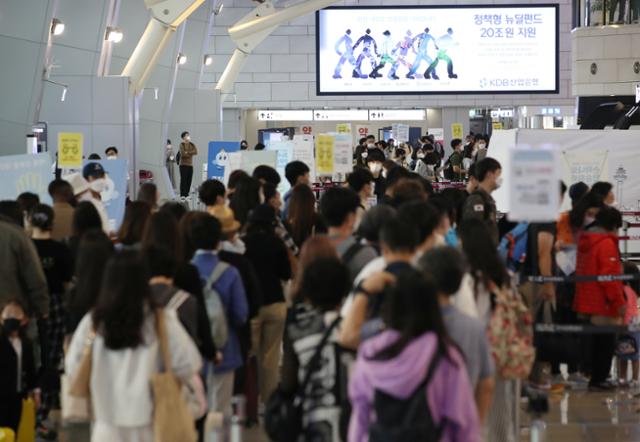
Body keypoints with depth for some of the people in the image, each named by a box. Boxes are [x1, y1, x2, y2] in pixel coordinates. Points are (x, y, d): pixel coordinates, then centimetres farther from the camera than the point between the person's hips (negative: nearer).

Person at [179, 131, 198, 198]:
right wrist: (191, 154, -5)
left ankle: (187, 194, 8)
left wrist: (187, 152, -11)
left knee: (189, 180, 2)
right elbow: (183, 154, -14)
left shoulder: (192, 145, 11)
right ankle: (182, 195, -5)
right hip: (183, 165, -5)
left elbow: (196, 152, -4)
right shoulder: (182, 145, -2)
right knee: (183, 180, -7)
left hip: (190, 165, 5)